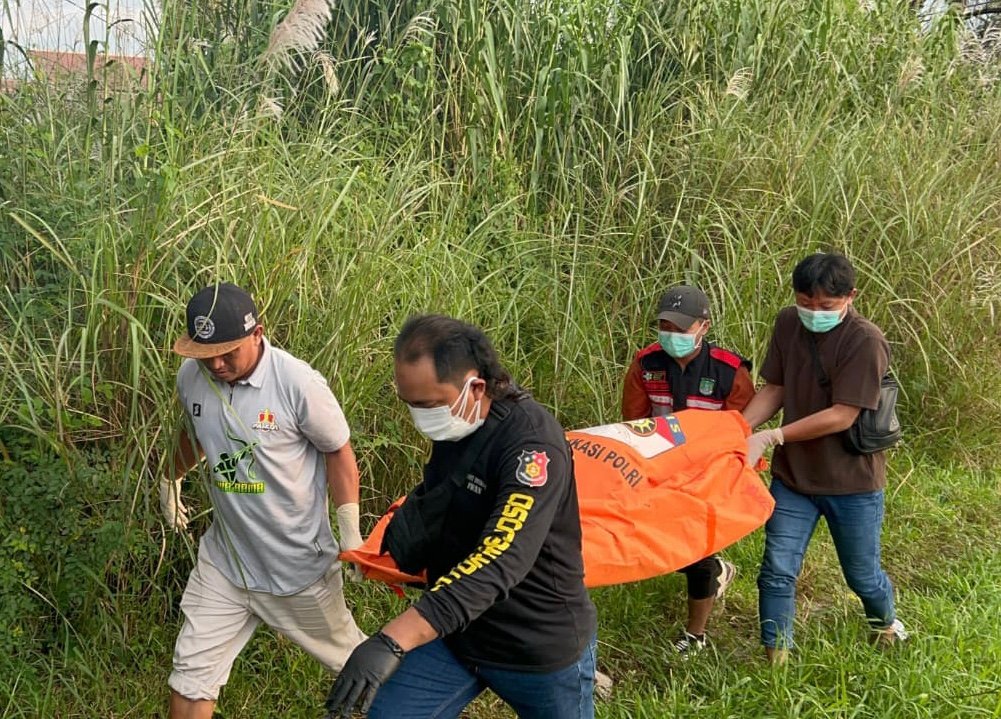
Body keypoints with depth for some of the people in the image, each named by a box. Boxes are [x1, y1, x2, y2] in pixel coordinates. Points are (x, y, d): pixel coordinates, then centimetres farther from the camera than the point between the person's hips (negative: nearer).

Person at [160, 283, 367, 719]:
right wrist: (171, 481, 30)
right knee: (191, 675, 5)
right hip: (225, 560, 4)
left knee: (351, 659, 16)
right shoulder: (191, 376, -8)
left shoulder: (298, 383, -23)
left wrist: (351, 534, -11)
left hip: (299, 564, -4)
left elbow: (338, 452, -10)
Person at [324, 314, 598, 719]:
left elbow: (500, 560, -39)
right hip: (453, 632, 6)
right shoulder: (449, 431, -1)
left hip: (541, 644, -6)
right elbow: (407, 554, 9)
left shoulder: (531, 443, -26)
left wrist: (395, 639, -47)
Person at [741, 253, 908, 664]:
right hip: (792, 475, 4)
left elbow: (841, 416, -25)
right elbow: (774, 390, 2)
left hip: (852, 481, -4)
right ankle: (776, 663, 16)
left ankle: (887, 624, 48)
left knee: (862, 575, 15)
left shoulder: (865, 342, -22)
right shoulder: (788, 324, -3)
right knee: (777, 572, 1)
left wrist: (770, 437, -28)